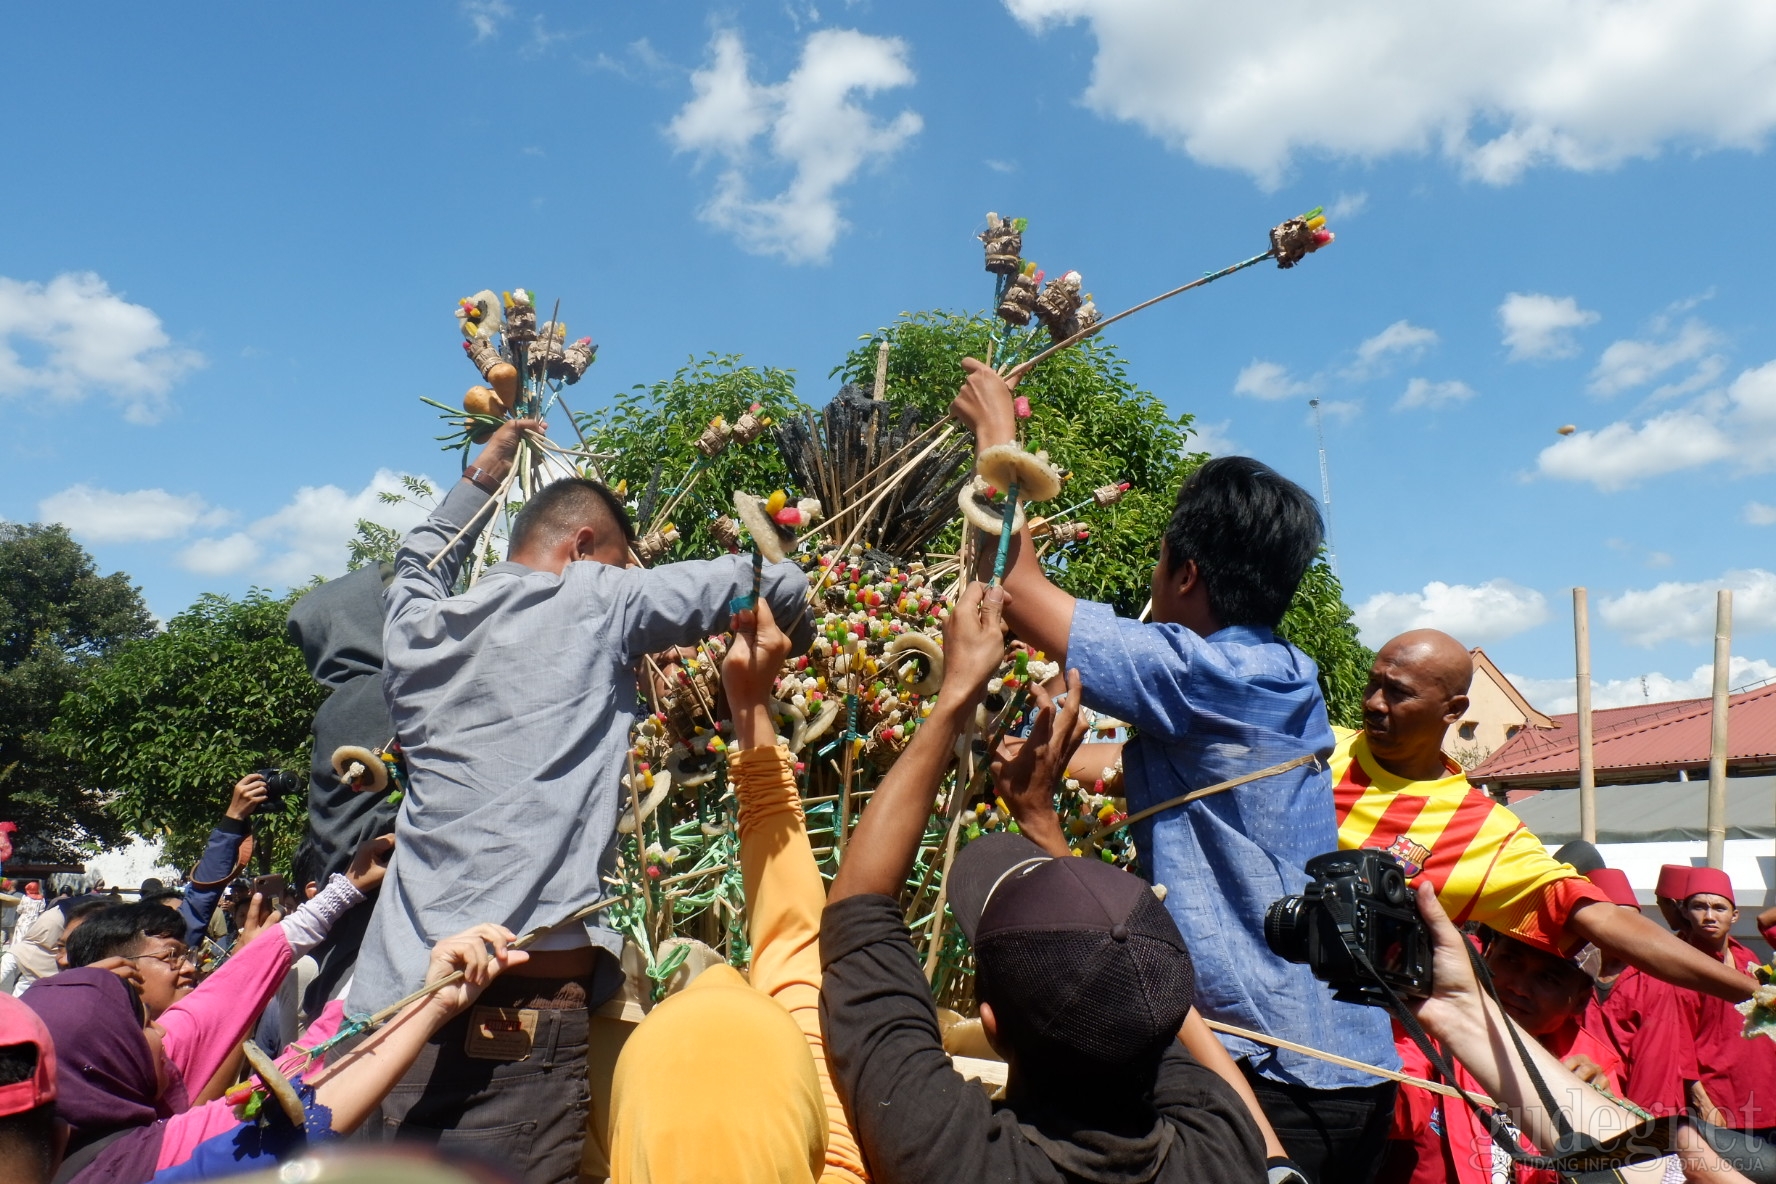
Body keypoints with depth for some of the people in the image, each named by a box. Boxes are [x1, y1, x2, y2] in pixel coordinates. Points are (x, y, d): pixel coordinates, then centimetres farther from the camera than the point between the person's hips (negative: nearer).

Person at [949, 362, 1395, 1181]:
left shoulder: (1200, 676, -18)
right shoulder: (1289, 682, 7)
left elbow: (1012, 587, -15)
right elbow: (1150, 771, 21)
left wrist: (996, 432, -3)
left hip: (1276, 1070, -9)